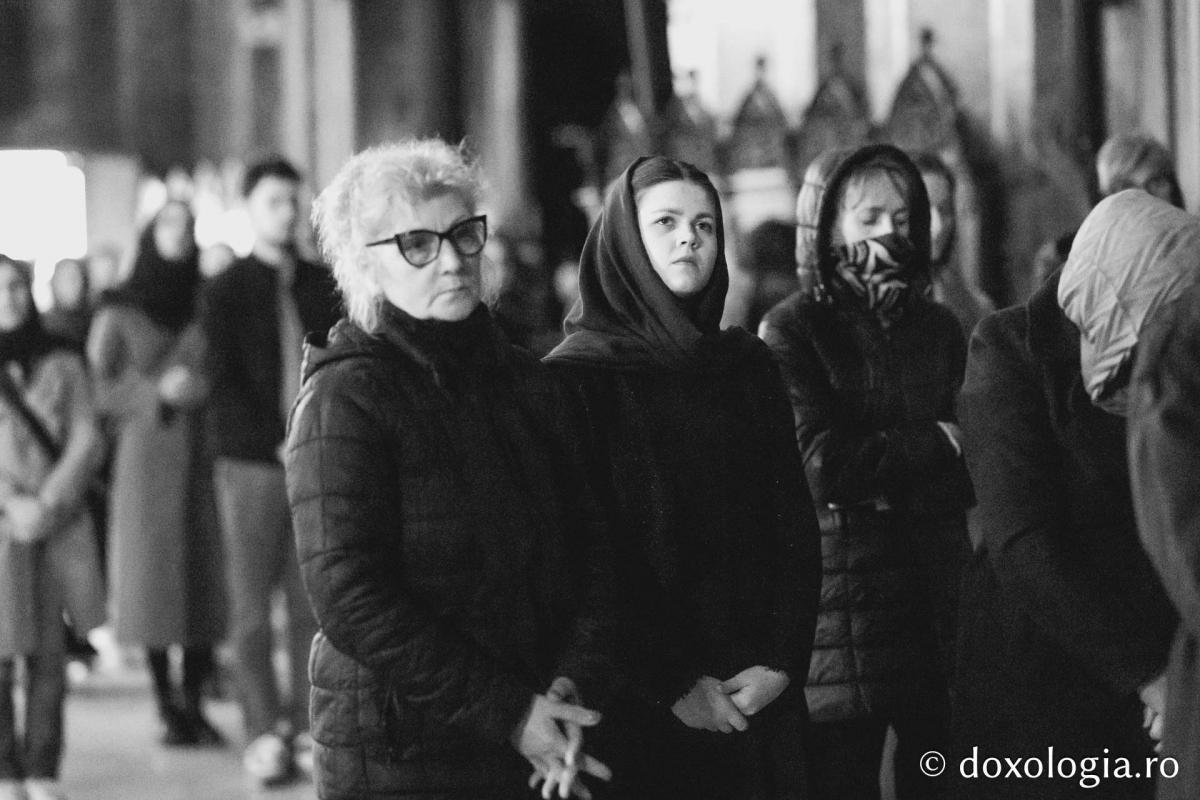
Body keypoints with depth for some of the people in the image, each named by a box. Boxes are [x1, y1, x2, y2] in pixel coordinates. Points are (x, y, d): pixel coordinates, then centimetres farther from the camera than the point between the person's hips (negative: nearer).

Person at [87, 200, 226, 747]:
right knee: (155, 576, -5)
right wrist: (158, 391, -16)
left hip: (205, 458, 2)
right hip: (149, 457, -2)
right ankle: (167, 706, 1)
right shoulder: (119, 312, 4)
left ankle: (193, 700, 3)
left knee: (207, 575, -4)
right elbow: (97, 389, -2)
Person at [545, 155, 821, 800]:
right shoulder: (574, 377, -4)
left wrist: (781, 661, -6)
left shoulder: (749, 366, 10)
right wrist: (669, 685, -14)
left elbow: (795, 525, 7)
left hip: (759, 695, 4)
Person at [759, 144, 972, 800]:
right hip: (844, 592, -4)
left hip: (939, 590, 4)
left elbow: (976, 466, 10)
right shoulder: (793, 329, 0)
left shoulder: (937, 327, 15)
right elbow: (821, 462, -12)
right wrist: (932, 446, -4)